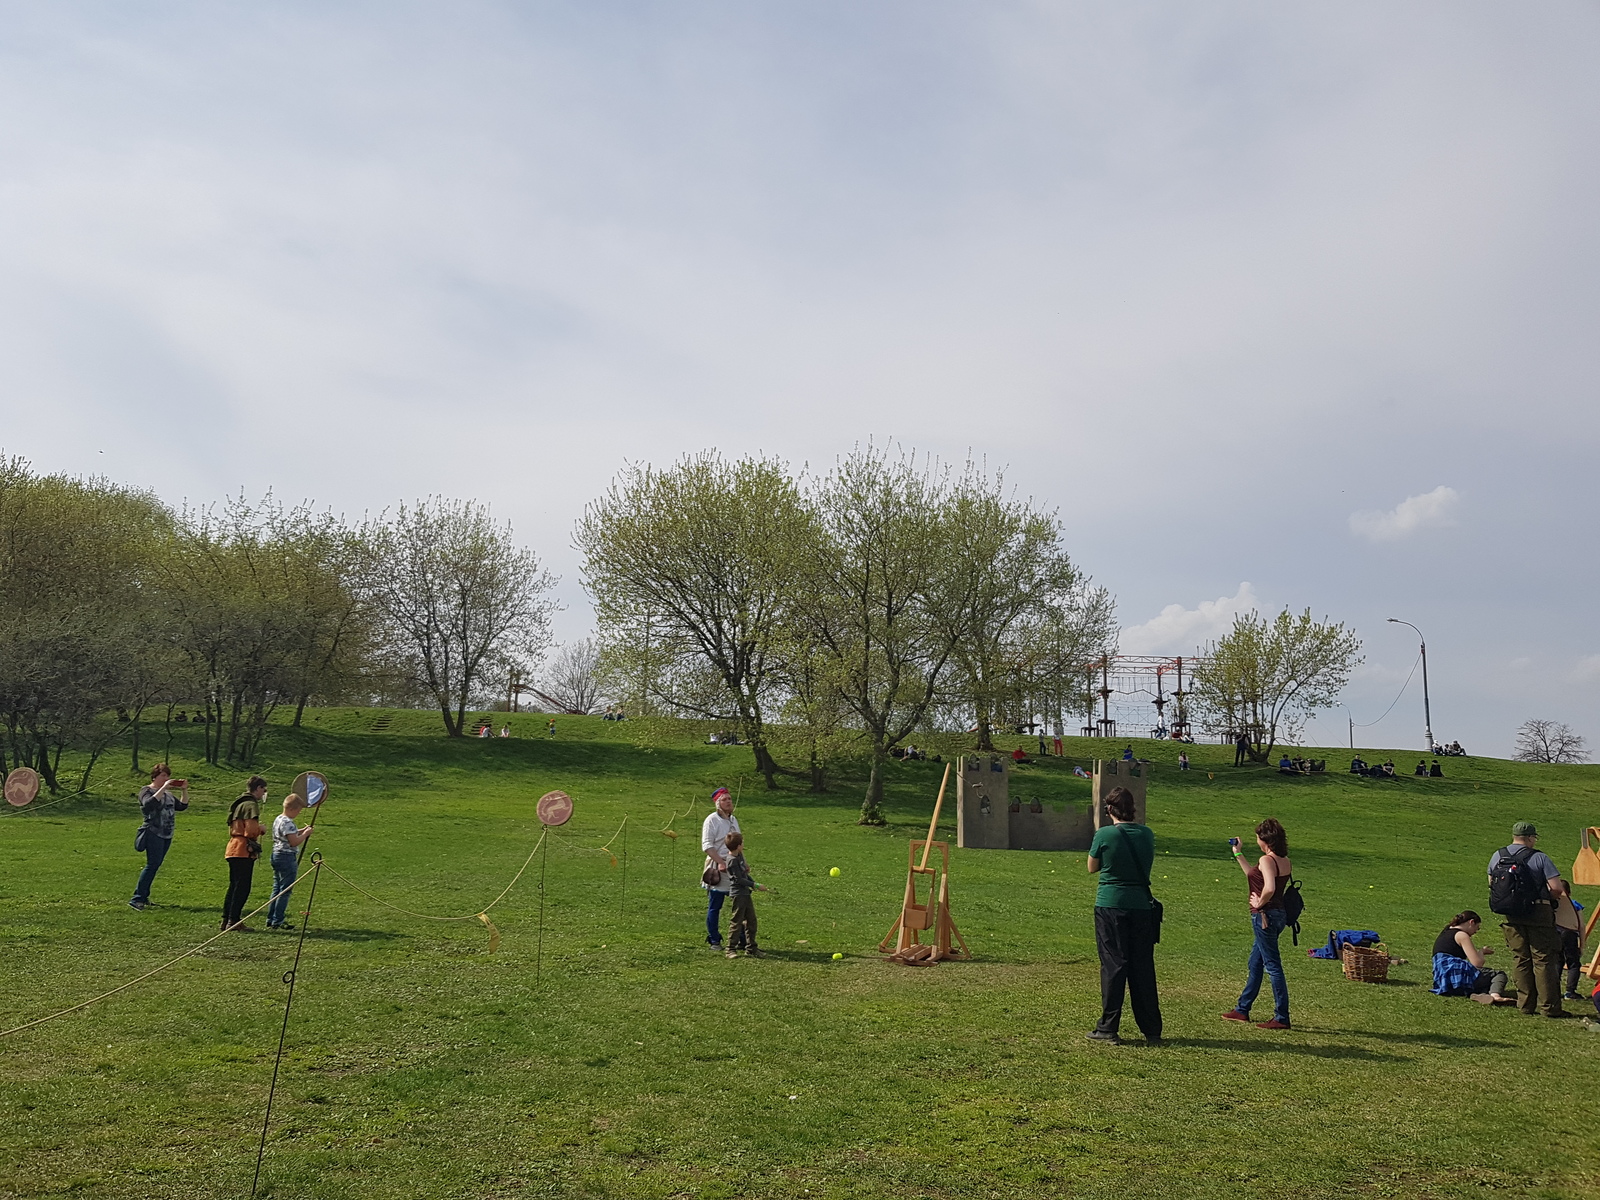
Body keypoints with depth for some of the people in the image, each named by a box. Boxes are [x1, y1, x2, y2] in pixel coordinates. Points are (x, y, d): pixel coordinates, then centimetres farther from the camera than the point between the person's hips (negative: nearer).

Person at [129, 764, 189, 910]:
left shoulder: (167, 793, 18)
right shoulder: (146, 790, -3)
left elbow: (182, 806, 16)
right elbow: (149, 804, -25)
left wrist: (185, 790, 6)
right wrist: (163, 788, -25)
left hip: (166, 835, 7)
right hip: (153, 833, -7)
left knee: (155, 865, 8)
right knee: (152, 864, -13)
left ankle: (143, 896, 14)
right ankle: (137, 899, -12)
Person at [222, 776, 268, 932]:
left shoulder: (239, 803, 19)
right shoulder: (251, 805, -11)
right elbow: (251, 830, -20)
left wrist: (257, 828, 18)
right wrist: (262, 829, 0)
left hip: (233, 848, 10)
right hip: (244, 850, -10)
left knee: (234, 885, 14)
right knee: (242, 887, -6)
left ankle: (226, 920, 17)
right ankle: (234, 921, -7)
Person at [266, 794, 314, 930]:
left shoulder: (278, 819, 12)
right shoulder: (287, 823, -19)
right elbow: (294, 842, -22)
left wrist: (300, 831, 16)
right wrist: (305, 834, -8)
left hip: (276, 855, 10)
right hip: (287, 858, -10)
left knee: (276, 889, 14)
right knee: (285, 891, -3)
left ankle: (270, 919, 18)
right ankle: (277, 921, 0)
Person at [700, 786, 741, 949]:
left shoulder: (733, 819, 15)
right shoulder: (712, 820, -8)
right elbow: (707, 846, -14)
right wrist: (721, 862, -21)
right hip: (718, 867, -7)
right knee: (714, 906, 1)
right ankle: (714, 941, 10)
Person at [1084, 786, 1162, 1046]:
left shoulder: (1104, 834, -10)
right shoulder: (1146, 834, 1)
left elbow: (1092, 867, 1)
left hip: (1110, 905, -3)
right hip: (1141, 906, 3)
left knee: (1113, 965, 2)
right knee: (1143, 968, 10)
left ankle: (1108, 1028, 4)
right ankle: (1152, 1031, 15)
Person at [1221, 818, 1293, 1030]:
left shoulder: (1267, 860, -18)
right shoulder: (1286, 861, 10)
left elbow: (1269, 888, -34)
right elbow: (1254, 876, 23)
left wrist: (1259, 903, -16)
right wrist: (1238, 854, 28)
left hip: (1264, 916, -10)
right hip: (1278, 914, 10)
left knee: (1273, 966, -3)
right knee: (1255, 964, 18)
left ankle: (1282, 1018, 3)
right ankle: (1242, 1009, 29)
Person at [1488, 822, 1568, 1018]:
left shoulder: (1497, 856, 6)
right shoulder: (1540, 858, -8)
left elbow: (1492, 885, 13)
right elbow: (1557, 888, -13)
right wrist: (1545, 897, 6)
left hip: (1511, 916, 4)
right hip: (1538, 913, -4)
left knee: (1520, 959, 9)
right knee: (1544, 959, 1)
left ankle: (1525, 1006, 10)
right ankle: (1549, 1006, 2)